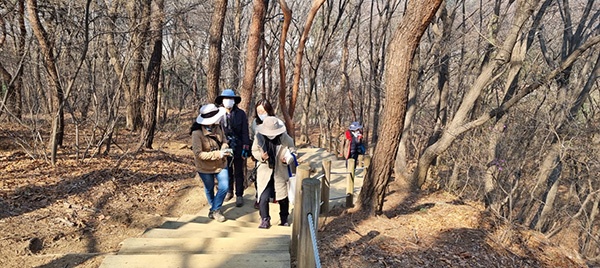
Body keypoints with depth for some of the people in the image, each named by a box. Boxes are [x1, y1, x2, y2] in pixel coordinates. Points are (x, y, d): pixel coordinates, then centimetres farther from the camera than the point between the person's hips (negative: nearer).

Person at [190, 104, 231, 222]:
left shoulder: (218, 126, -14)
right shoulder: (197, 133, -29)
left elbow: (224, 140, 3)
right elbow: (198, 154, -29)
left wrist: (225, 148, -20)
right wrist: (217, 154, -34)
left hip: (220, 164, 3)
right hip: (205, 167, -3)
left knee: (224, 187, -4)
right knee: (209, 189, 19)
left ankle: (215, 210, 17)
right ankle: (214, 208, 45)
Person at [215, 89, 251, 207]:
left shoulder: (241, 114, -6)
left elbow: (245, 132, -4)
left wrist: (245, 148, -7)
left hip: (238, 148, -1)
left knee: (238, 172, 9)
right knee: (227, 172, 16)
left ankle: (239, 195, 20)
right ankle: (229, 192, 34)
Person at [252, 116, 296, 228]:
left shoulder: (284, 137, -11)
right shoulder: (259, 137, -8)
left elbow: (292, 150, 2)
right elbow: (254, 151, 6)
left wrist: (288, 159, -19)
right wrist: (261, 156, -16)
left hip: (280, 172, 0)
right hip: (265, 172, 0)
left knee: (283, 198, 10)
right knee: (263, 198, -6)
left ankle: (284, 219, 32)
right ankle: (265, 220, 13)